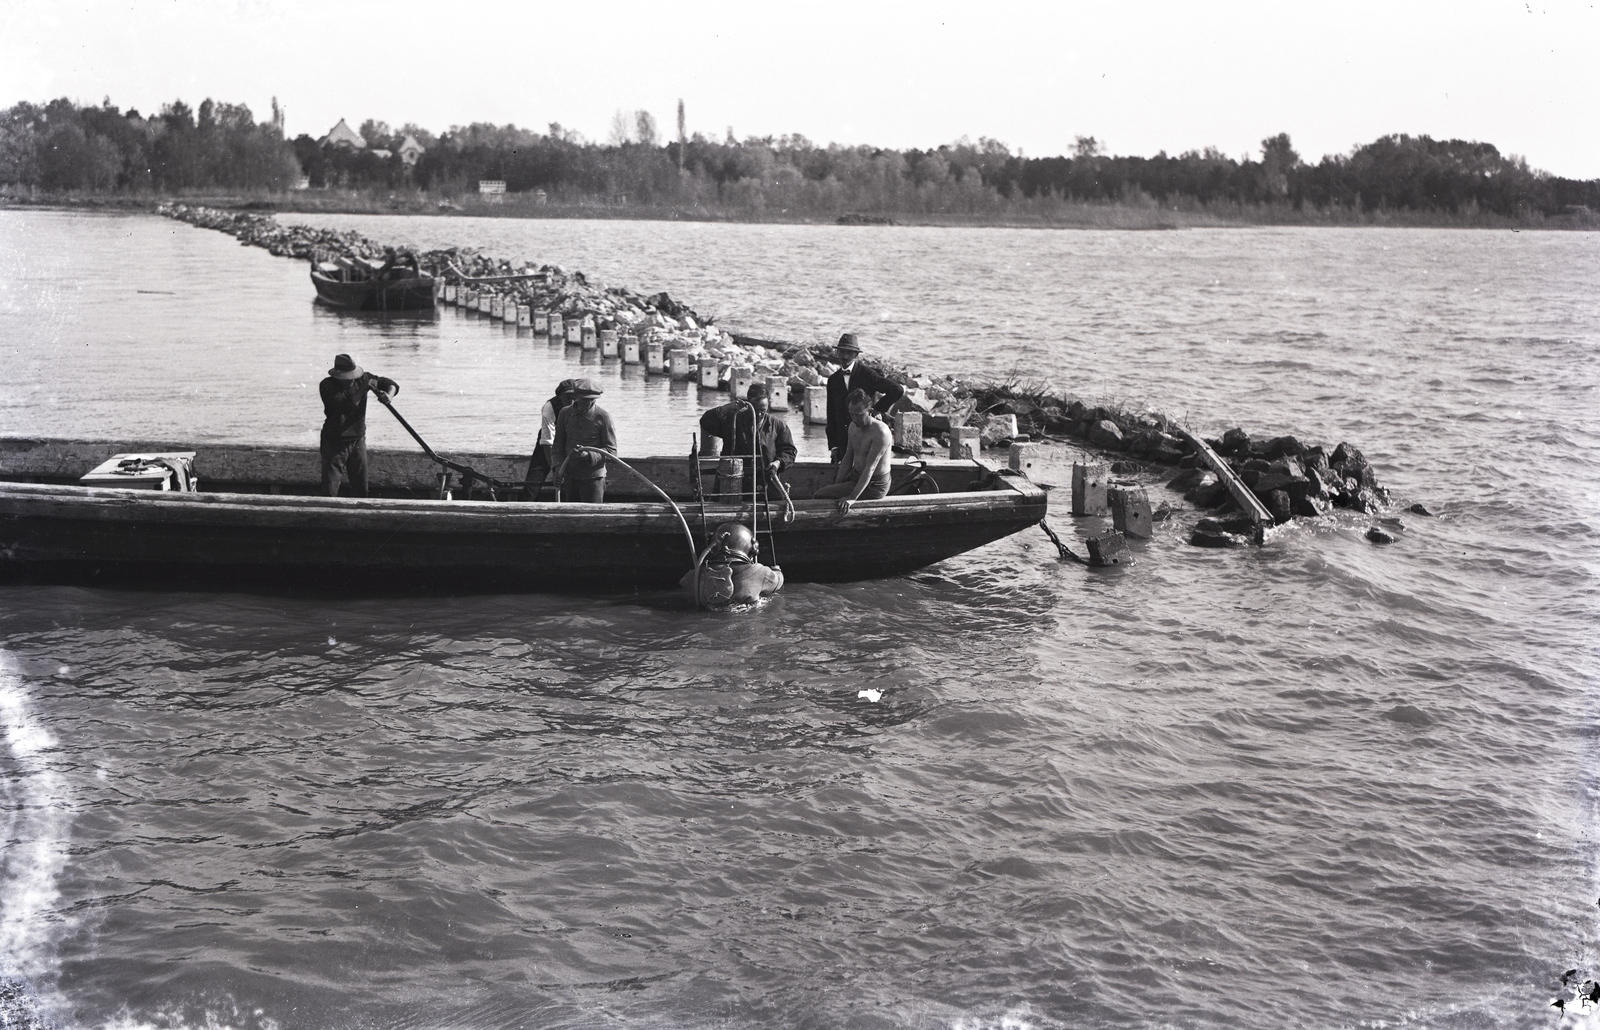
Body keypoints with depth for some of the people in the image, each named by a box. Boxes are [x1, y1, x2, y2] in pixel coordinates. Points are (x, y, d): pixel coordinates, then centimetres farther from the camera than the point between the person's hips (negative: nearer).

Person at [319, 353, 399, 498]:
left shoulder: (362, 379, -5)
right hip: (334, 442, -4)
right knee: (329, 489, -6)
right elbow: (345, 407, -30)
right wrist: (362, 389, -30)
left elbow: (391, 384, 4)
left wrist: (389, 394, -18)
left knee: (360, 488, 11)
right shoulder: (327, 386, -17)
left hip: (358, 440, 4)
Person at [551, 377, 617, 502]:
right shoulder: (565, 414, 6)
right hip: (569, 477, 4)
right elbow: (557, 445, 14)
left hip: (593, 477, -4)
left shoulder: (602, 416, -7)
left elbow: (611, 450, -6)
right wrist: (558, 466, -2)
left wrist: (588, 455, -20)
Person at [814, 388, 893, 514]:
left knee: (820, 495, -15)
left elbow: (870, 468, -28)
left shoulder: (880, 433, -24)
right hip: (855, 476, 9)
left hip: (873, 485, -9)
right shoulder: (853, 427, 3)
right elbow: (847, 459, 12)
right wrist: (836, 486, 4)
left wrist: (852, 498, -34)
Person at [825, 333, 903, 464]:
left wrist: (877, 409, -8)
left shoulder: (867, 374, -3)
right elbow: (831, 415, 12)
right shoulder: (833, 380, 11)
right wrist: (833, 446, 5)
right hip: (842, 440, 4)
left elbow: (897, 390, -9)